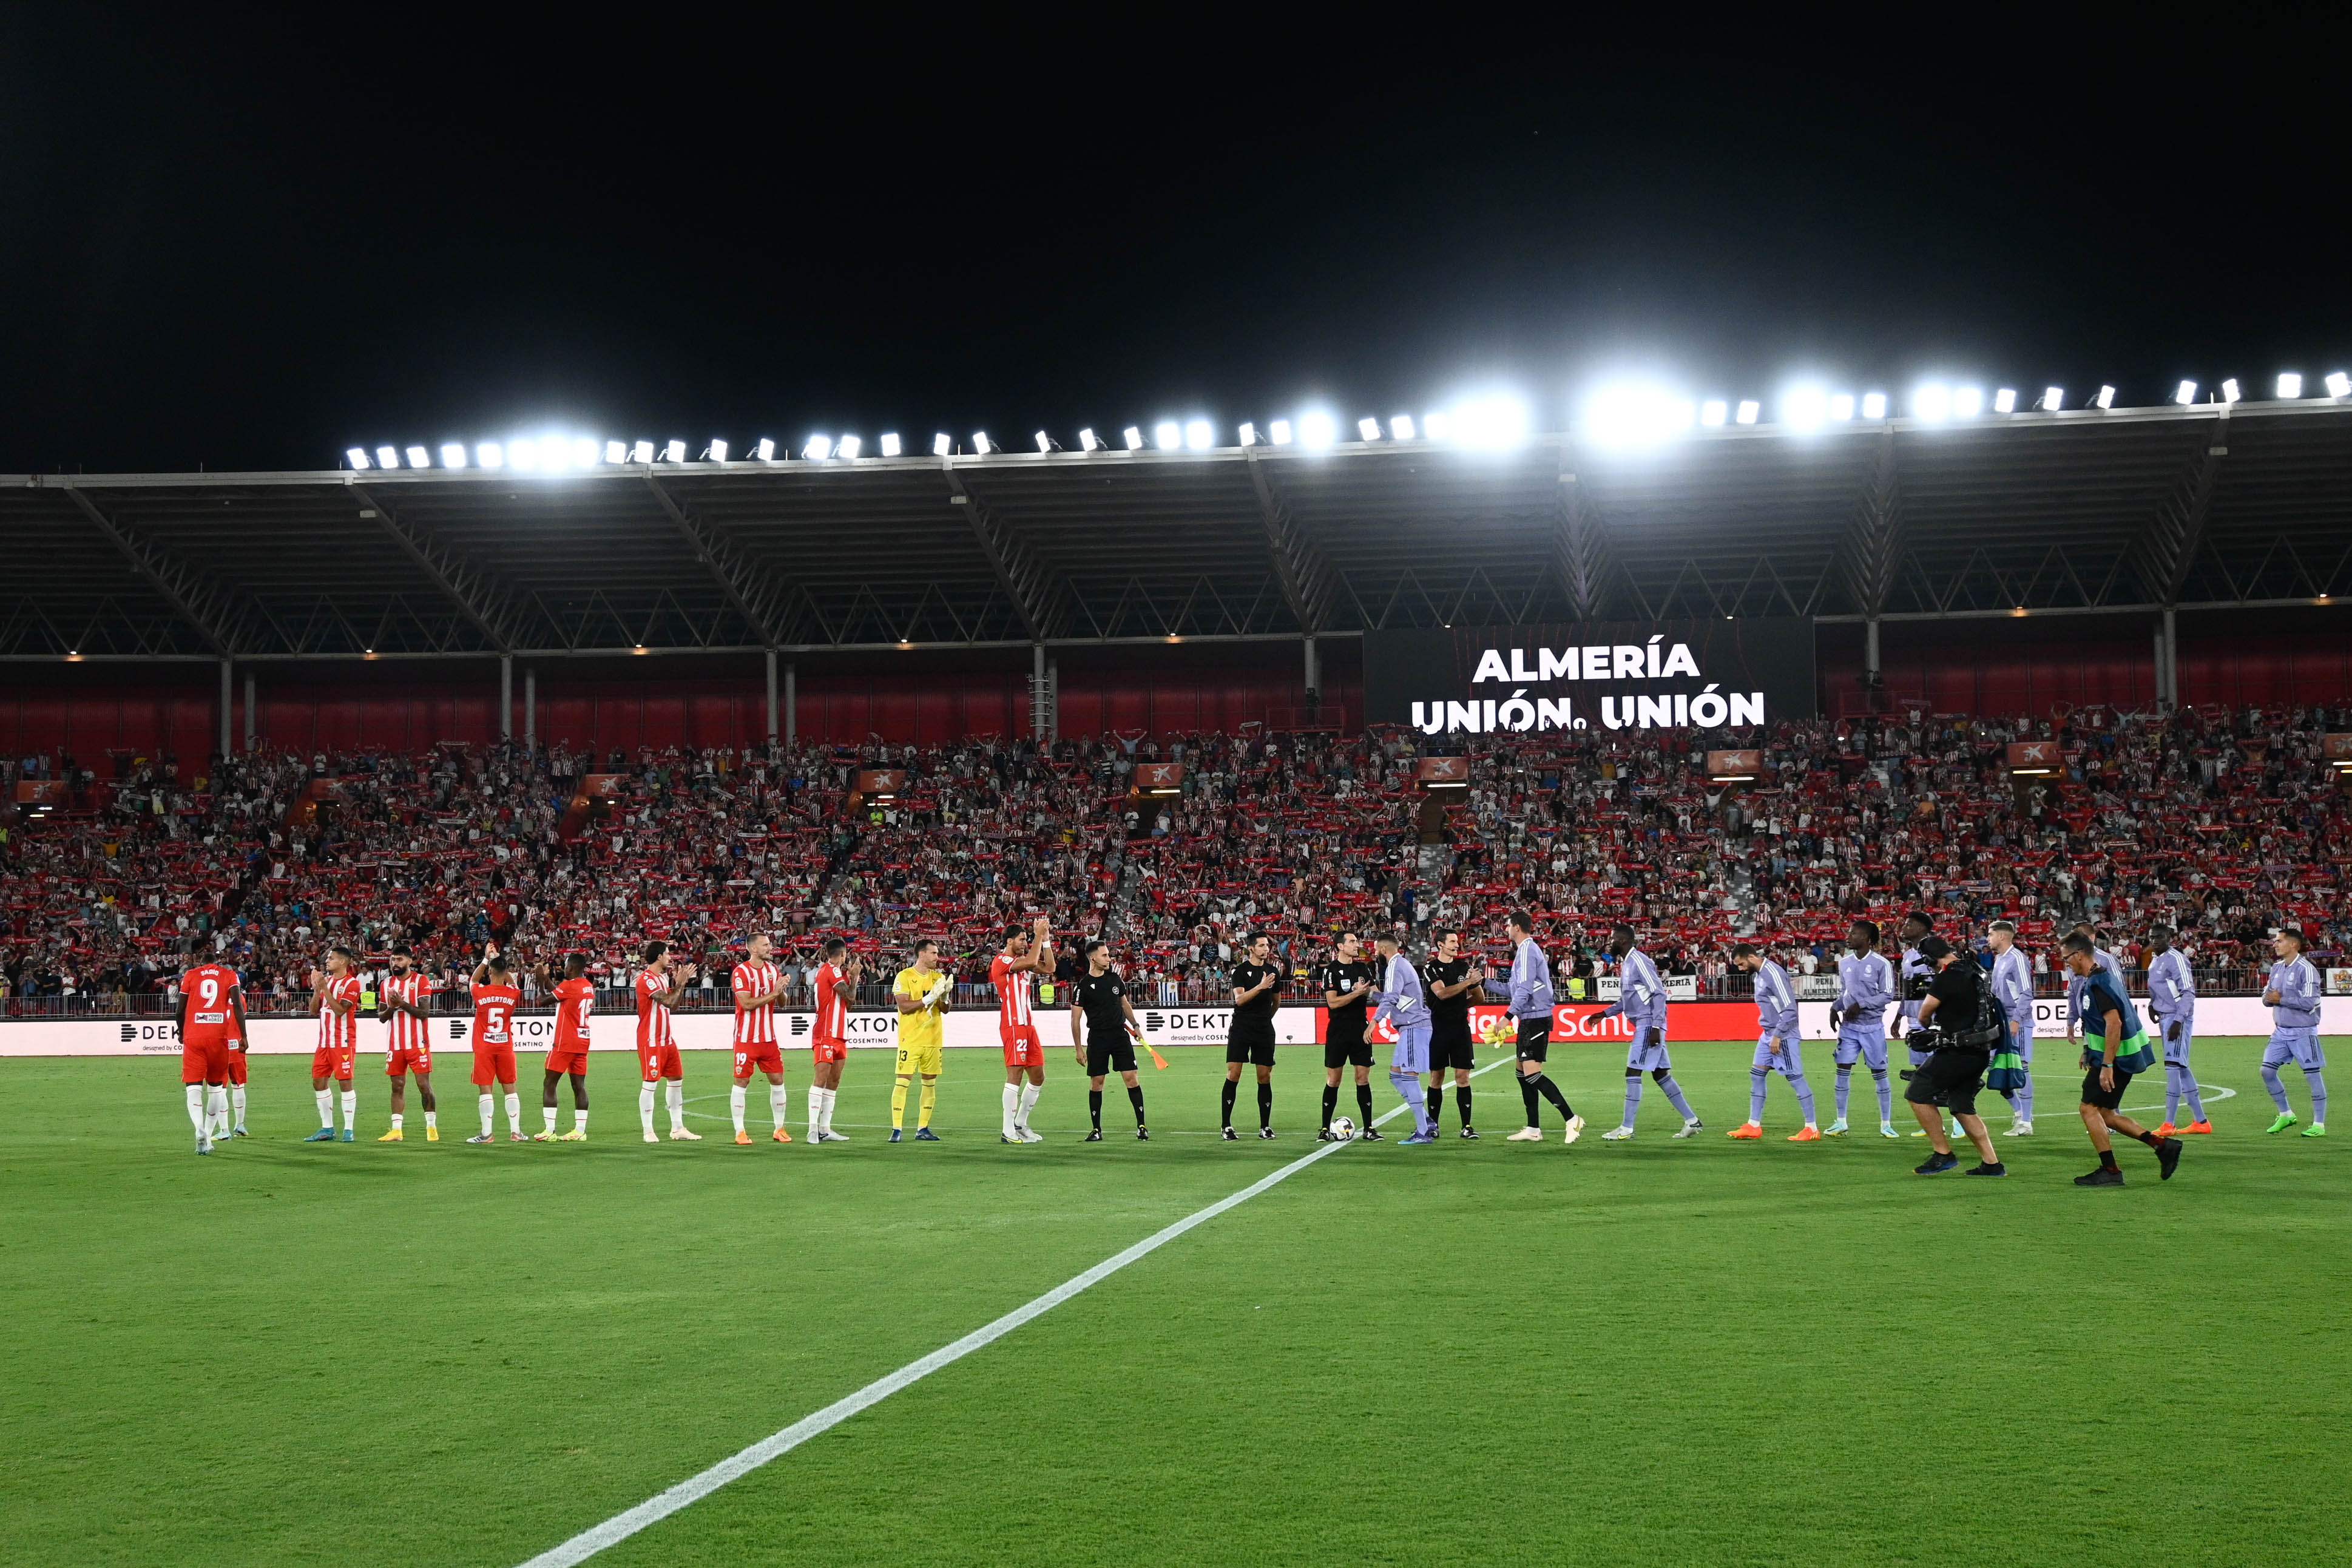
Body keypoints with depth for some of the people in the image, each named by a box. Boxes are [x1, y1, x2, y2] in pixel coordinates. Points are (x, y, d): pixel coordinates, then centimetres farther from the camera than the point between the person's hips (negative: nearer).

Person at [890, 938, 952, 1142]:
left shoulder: (938, 977, 12)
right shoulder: (904, 977, -5)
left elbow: (944, 1009, 10)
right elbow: (904, 1007, -14)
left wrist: (945, 995, -10)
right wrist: (929, 998, -18)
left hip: (933, 1039, 6)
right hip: (910, 1039, -6)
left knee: (930, 1082, 6)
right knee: (903, 1081, -9)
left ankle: (922, 1129, 13)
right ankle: (897, 1129, -7)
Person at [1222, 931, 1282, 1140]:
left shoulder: (1273, 971, 10)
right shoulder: (1241, 970, -3)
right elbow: (1239, 999, -16)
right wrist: (1261, 986, -24)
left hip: (1264, 1029, 4)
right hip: (1241, 1028, -4)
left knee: (1265, 1076, 4)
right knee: (1233, 1075, -8)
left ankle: (1265, 1127, 11)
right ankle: (1226, 1126, -5)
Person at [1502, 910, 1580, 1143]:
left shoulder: (1527, 951, -13)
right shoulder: (1529, 949, 18)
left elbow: (1524, 989, -22)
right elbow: (1518, 988, 27)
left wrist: (1508, 1017, -25)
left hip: (1535, 1019, -10)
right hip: (1530, 1019, 10)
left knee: (1532, 1074, -14)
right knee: (1523, 1073, 12)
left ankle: (1571, 1119, -15)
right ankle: (1533, 1129, 14)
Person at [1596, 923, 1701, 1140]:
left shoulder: (1639, 961, -14)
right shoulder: (1625, 964, 16)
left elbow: (1659, 993, -18)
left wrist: (1656, 1027, -23)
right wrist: (1605, 1014, 19)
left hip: (1648, 1025, -10)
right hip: (1644, 1026, 10)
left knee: (1633, 1073, -9)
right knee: (1661, 1075, 11)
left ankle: (1627, 1128, -7)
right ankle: (1691, 1120, 15)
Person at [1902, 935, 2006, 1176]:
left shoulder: (1947, 977, -16)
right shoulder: (1974, 970, 10)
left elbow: (1924, 1014, -3)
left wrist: (1928, 1027, 18)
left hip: (1959, 1052, -9)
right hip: (1981, 1052, 9)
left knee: (1918, 1093, -1)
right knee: (1962, 1106, 18)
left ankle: (1943, 1154, 2)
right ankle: (1992, 1163, 16)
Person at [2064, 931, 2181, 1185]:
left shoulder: (2097, 984, -19)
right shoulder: (2100, 978, 14)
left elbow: (2114, 1024, -27)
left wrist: (2107, 1065, -27)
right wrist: (2089, 1053, 30)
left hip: (2116, 1058, -10)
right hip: (2127, 1057, 10)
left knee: (2090, 1108, -5)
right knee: (2104, 1113, 13)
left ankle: (2110, 1170, -1)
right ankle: (2162, 1145, 12)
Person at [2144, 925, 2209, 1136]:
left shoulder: (2176, 959, -13)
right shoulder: (2155, 960, 15)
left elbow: (2188, 993, -17)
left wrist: (2178, 1022, -22)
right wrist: (2152, 1004, 11)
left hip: (2178, 1019, -10)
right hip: (2164, 1017, 10)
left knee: (2173, 1067, -12)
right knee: (2182, 1068, 12)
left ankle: (2168, 1125, -13)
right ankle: (2200, 1121, 19)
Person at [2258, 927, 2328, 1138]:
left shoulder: (2306, 969, -15)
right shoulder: (2277, 968, 10)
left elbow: (2309, 1002, -22)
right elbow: (2267, 996, 15)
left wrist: (2281, 999, -18)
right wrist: (2268, 998, -8)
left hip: (2303, 1032, -8)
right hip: (2281, 1031, 8)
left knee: (2312, 1074, -2)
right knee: (2267, 1071, 5)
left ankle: (2319, 1124, 5)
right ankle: (2286, 1115, 19)